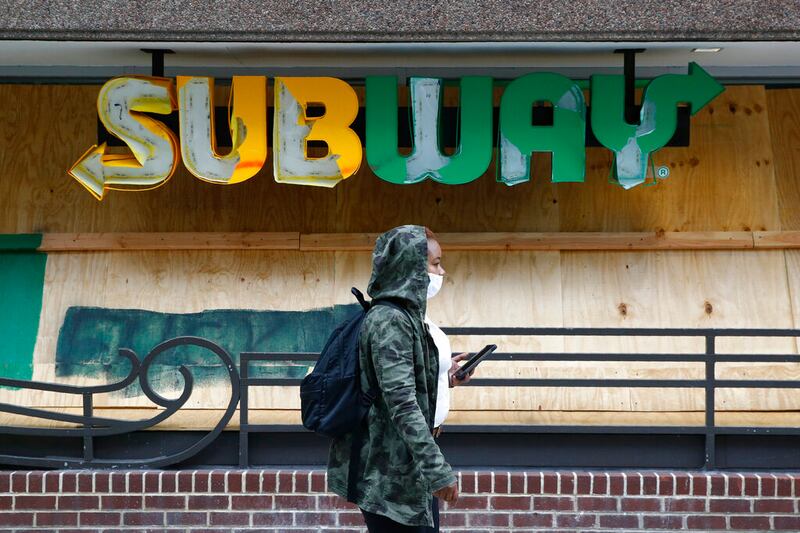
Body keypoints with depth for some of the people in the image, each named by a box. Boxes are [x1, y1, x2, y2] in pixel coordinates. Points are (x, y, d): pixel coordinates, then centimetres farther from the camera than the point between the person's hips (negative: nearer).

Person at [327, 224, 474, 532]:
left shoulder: (408, 316, 13)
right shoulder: (390, 321, -17)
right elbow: (401, 404, -25)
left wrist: (443, 379, 14)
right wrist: (438, 470, -27)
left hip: (410, 466, 10)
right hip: (395, 473, -10)